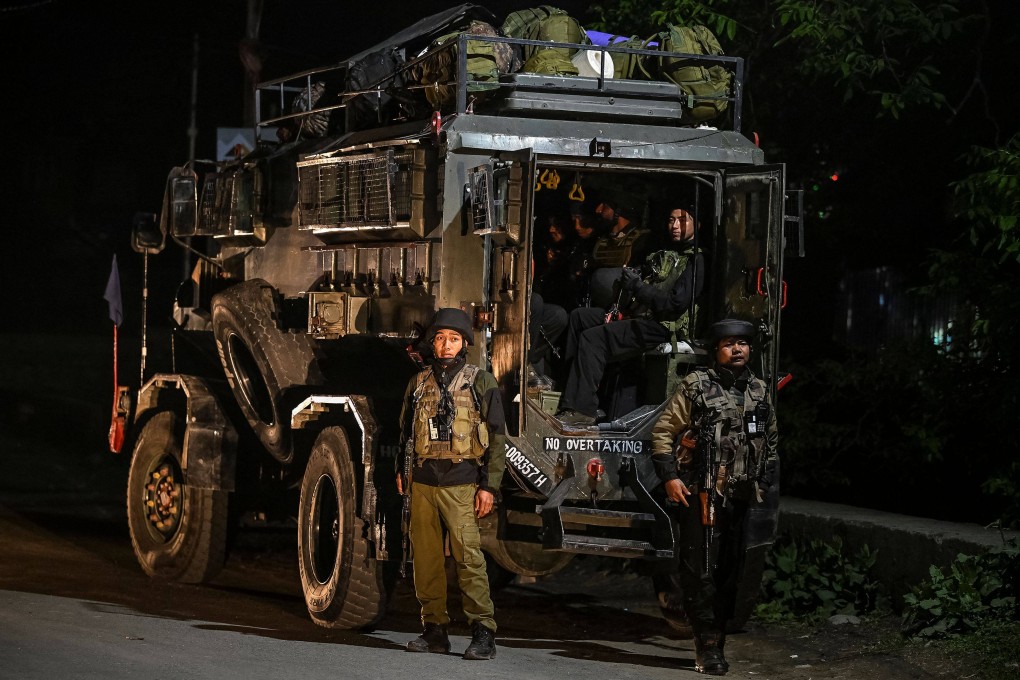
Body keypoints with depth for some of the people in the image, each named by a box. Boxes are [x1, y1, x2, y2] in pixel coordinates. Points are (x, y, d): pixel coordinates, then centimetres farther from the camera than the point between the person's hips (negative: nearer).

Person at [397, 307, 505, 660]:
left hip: (460, 483, -5)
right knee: (426, 557, 4)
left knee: (468, 555, -12)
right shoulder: (419, 383, 15)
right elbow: (406, 430, 24)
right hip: (422, 483, 5)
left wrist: (489, 485, -7)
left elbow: (497, 438, 0)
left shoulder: (480, 382, 3)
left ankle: (483, 634, -12)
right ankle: (434, 629, 11)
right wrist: (401, 469, 12)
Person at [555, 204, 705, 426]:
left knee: (592, 338, -23)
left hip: (663, 326, -10)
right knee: (578, 316, 8)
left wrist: (638, 286, -14)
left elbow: (677, 304, -19)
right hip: (637, 314, 10)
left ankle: (581, 410, -25)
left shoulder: (696, 260, -9)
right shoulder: (665, 254, 22)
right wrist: (627, 284, 2)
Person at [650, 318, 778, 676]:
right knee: (700, 572, -7)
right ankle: (708, 647, -4)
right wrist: (670, 476, -12)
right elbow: (663, 431, -4)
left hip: (740, 499, 5)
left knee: (730, 572, 10)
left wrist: (764, 483, 14)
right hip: (700, 496, -5)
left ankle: (718, 639, 19)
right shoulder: (696, 386, -3)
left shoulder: (759, 391, 11)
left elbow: (771, 440, 21)